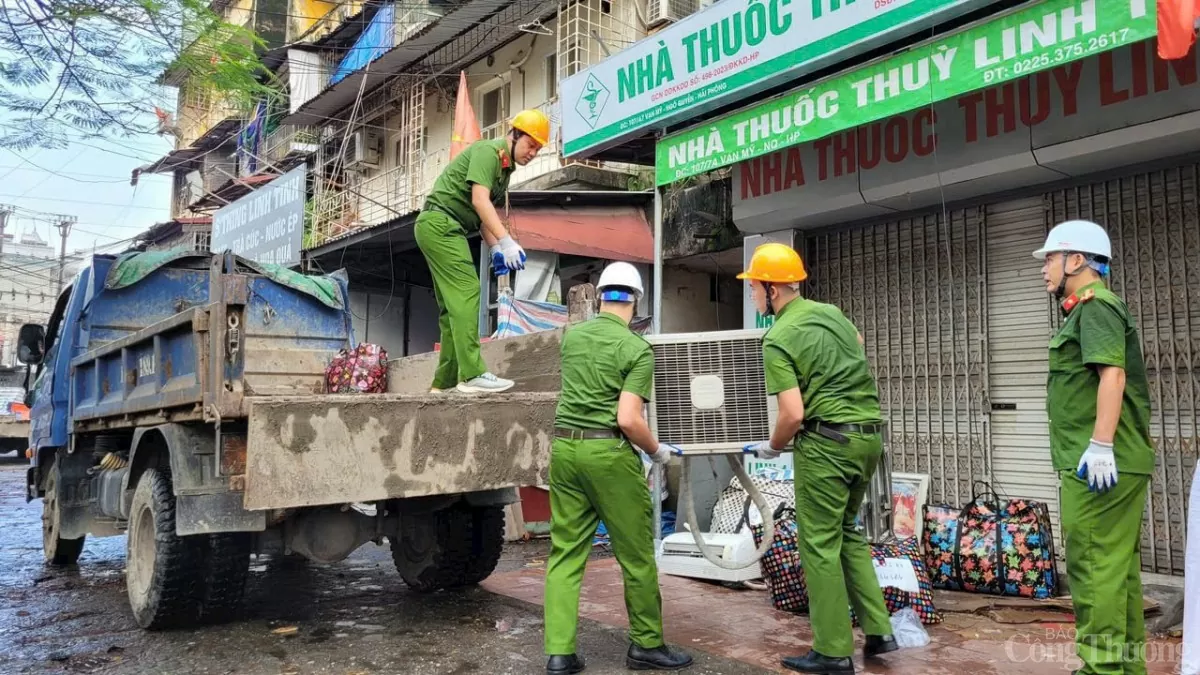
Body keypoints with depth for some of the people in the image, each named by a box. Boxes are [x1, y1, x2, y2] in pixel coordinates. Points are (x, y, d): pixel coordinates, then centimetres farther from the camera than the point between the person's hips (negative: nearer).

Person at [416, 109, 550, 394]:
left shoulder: (505, 168, 19)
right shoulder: (489, 151, -9)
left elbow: (482, 215, 16)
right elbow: (479, 200, -22)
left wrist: (495, 249, 1)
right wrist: (506, 241, -29)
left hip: (449, 229, 10)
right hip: (440, 222, -10)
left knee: (452, 305, 8)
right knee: (466, 293, -18)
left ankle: (443, 383, 10)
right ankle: (472, 374, -23)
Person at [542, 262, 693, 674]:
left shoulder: (571, 336, 10)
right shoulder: (637, 349, -9)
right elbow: (627, 420, -17)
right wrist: (657, 451, 0)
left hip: (564, 447, 6)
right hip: (609, 454, -6)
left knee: (565, 553, 9)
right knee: (636, 555, 8)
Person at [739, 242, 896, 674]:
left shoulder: (778, 339, -13)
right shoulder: (830, 312, 10)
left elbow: (793, 415, -18)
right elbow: (859, 346, 31)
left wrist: (772, 447, 1)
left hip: (828, 442, -8)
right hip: (869, 434, 8)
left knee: (819, 544, 2)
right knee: (847, 532, 20)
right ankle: (878, 630, 20)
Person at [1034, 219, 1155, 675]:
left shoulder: (1095, 305, -9)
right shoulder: (1089, 309, 22)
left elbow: (1112, 374, -21)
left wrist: (1100, 445, -27)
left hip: (1102, 463, -10)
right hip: (1110, 464, 10)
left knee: (1094, 565, -7)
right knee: (1117, 566, 14)